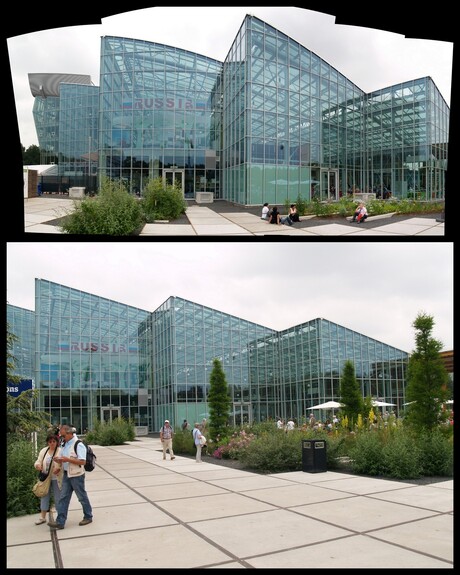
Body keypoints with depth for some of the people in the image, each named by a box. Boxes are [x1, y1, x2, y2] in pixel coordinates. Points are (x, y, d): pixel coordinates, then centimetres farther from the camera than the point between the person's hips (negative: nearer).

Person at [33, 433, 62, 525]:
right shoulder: (43, 451, 3)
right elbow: (38, 461, 7)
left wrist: (59, 468, -29)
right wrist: (38, 465, -17)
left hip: (56, 479, -4)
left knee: (58, 497, 4)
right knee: (44, 496, 12)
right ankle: (42, 517, 24)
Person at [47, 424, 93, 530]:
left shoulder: (78, 445, -17)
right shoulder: (64, 445, 9)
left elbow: (82, 462, -22)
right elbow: (62, 461, 20)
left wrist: (67, 459, -26)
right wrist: (59, 460, -4)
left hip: (77, 475, -8)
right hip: (66, 474, 8)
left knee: (82, 497, 6)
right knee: (63, 498, 5)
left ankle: (88, 517, 22)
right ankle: (60, 522, 7)